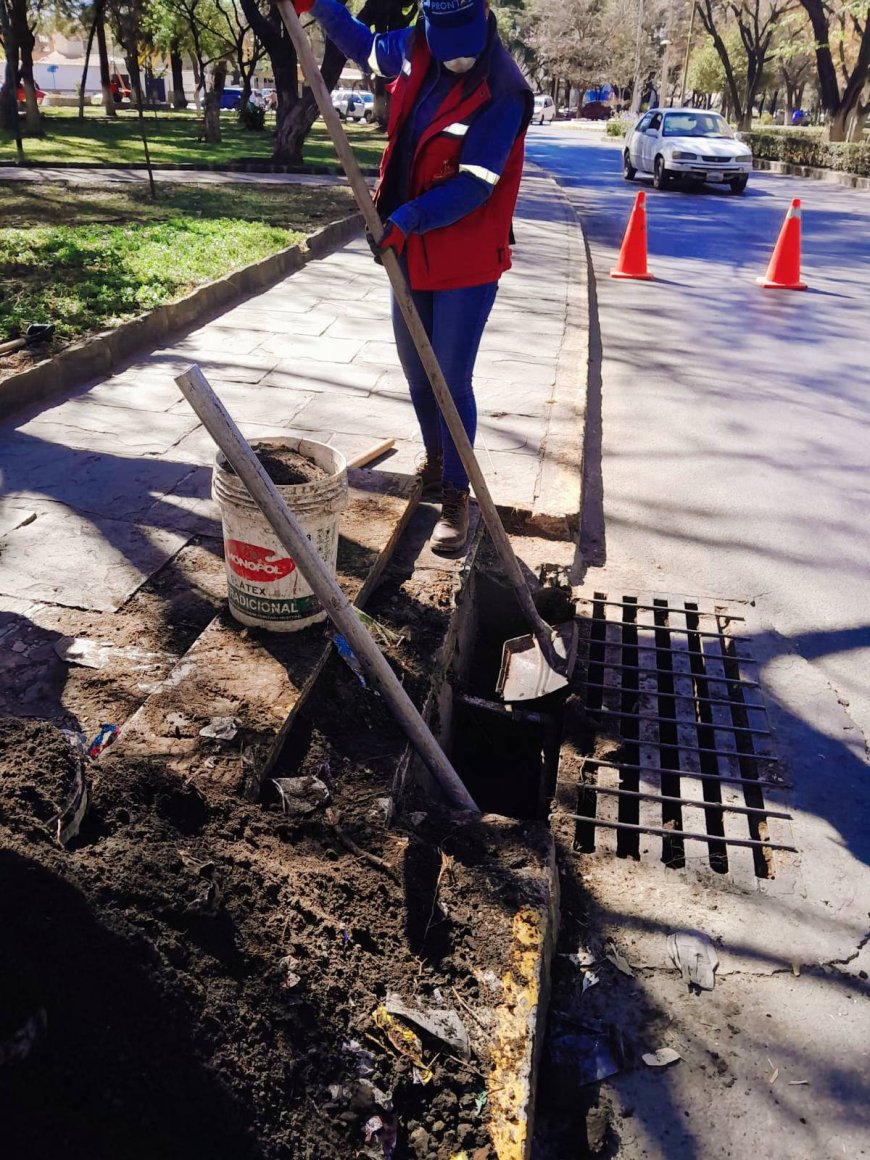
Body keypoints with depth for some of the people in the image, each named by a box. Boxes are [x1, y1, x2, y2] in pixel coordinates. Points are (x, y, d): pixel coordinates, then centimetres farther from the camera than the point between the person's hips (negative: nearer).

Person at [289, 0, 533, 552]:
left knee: (452, 381, -7)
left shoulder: (502, 95, -16)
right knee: (417, 373, 17)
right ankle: (434, 458, 40)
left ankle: (456, 495, 6)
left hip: (468, 262, -7)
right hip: (411, 254, 7)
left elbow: (473, 186, -23)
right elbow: (366, 46, 26)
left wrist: (408, 218, -31)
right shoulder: (416, 55, 4)